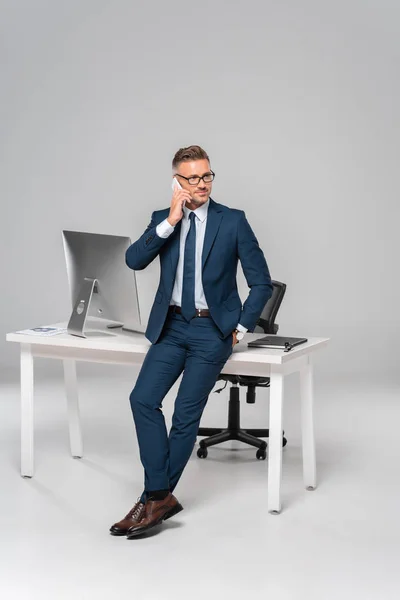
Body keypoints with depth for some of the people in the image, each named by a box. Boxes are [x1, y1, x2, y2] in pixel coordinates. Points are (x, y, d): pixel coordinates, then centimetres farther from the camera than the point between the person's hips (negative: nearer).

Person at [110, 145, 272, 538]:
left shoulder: (233, 221, -2)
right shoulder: (162, 220, 8)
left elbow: (261, 282, 1)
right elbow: (134, 260, -9)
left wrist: (241, 327, -3)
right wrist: (170, 222, -14)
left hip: (212, 329, -3)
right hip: (172, 327, 4)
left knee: (186, 413, -6)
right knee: (143, 399, -13)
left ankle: (155, 497, 5)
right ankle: (160, 497, -10)